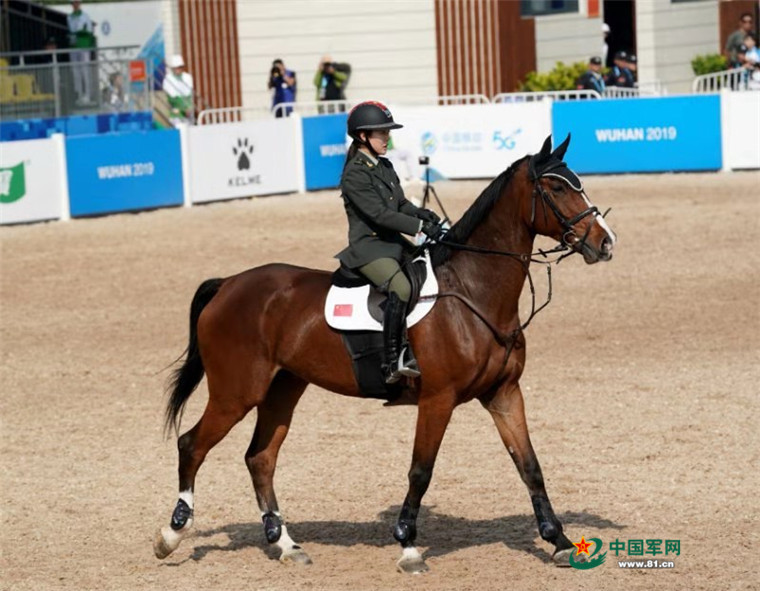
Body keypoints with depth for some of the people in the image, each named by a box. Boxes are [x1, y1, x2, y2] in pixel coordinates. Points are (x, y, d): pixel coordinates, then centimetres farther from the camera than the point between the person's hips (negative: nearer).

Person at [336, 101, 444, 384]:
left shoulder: (385, 167, 14)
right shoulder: (354, 174, -14)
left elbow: (400, 204, 18)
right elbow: (378, 213, -21)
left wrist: (420, 213, -5)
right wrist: (420, 226, -24)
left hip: (394, 243, 9)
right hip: (368, 247, -9)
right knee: (401, 288, -31)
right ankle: (393, 361, -30)